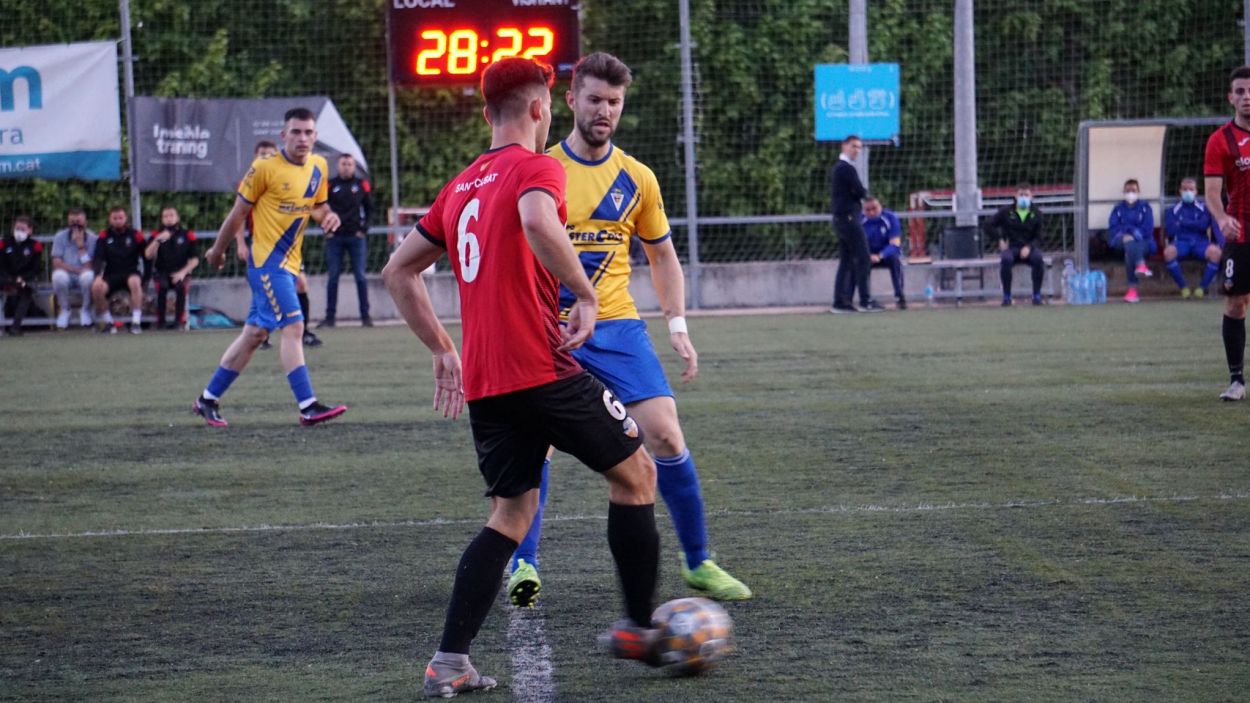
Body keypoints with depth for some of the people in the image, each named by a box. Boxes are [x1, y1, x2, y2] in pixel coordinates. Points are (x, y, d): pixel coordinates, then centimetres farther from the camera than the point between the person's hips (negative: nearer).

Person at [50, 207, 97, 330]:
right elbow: (57, 263, -10)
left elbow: (89, 267, -14)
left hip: (83, 278, -1)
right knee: (59, 275, -34)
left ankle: (85, 310, -8)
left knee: (88, 275, -35)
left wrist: (81, 247, -23)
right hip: (67, 278, 1)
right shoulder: (60, 236, -4)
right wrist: (78, 269, -17)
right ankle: (64, 310, -7)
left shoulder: (92, 238, -7)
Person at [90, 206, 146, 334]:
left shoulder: (136, 235, 4)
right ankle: (108, 322, -10)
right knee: (96, 287, -30)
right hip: (111, 274, 2)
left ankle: (136, 323, -33)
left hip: (131, 273, -1)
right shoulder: (104, 237, 6)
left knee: (135, 282, -38)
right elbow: (98, 258, -3)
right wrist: (98, 275, -22)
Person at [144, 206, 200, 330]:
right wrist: (158, 240, -19)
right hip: (161, 272, 0)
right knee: (162, 286, -33)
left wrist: (183, 272, -11)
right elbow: (148, 255, -6)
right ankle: (160, 321, -23)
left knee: (181, 286, -34)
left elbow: (195, 260, 3)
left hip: (180, 273, 0)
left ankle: (180, 320, -23)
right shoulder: (157, 235, 8)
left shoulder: (187, 235, 5)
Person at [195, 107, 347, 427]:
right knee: (293, 327, -16)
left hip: (289, 263, 7)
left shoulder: (319, 167, 8)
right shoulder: (264, 168, -11)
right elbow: (239, 212, -3)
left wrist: (327, 216, -1)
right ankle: (308, 406, -18)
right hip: (266, 260, -7)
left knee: (255, 334, 11)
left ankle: (208, 399, 21)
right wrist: (218, 250, 4)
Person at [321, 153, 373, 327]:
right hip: (334, 237, 0)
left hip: (356, 236, 0)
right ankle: (330, 317, 5)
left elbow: (369, 208, 9)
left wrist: (363, 229, 0)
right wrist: (327, 229, -1)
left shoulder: (362, 185, 4)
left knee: (360, 276, -1)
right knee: (333, 277, 1)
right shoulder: (330, 185, 4)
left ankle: (365, 316, 3)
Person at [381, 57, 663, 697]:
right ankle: (638, 628, 13)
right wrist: (586, 293, -18)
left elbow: (397, 272, 21)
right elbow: (537, 223, -28)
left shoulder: (460, 187, 18)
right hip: (543, 370, -7)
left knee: (511, 513, 13)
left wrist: (442, 350, 22)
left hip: (483, 384, 7)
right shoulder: (536, 167, -5)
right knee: (636, 473, 10)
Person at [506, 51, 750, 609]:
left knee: (666, 436, -7)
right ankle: (524, 565, -4)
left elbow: (662, 255, 17)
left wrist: (677, 325, 6)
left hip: (618, 326, 2)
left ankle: (697, 563, 6)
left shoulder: (636, 178, 6)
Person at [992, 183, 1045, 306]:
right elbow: (991, 225, 13)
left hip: (1029, 248, 1)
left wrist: (1029, 247, -15)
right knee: (1006, 259, -36)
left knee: (1038, 258, -34)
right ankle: (1006, 296, -23)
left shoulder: (1036, 214, 7)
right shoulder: (1006, 211, 6)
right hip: (1010, 248, 0)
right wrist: (1000, 239, -2)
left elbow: (1038, 238, 4)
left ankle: (1037, 295, -21)